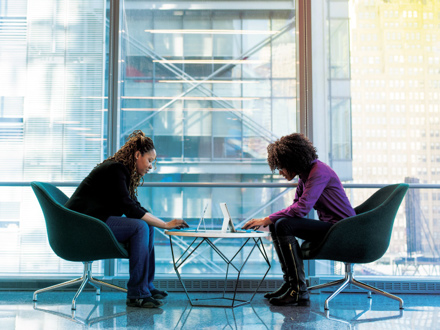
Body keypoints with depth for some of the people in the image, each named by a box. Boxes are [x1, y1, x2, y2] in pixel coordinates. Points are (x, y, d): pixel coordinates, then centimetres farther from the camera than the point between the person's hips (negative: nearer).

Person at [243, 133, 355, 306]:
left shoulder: (319, 172, -18)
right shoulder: (305, 174, 11)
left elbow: (301, 208, -27)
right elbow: (296, 206, 13)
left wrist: (267, 219, -20)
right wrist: (269, 221, -2)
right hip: (328, 225, 10)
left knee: (284, 226, -23)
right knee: (277, 225, 4)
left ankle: (298, 292, -20)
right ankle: (289, 284, 7)